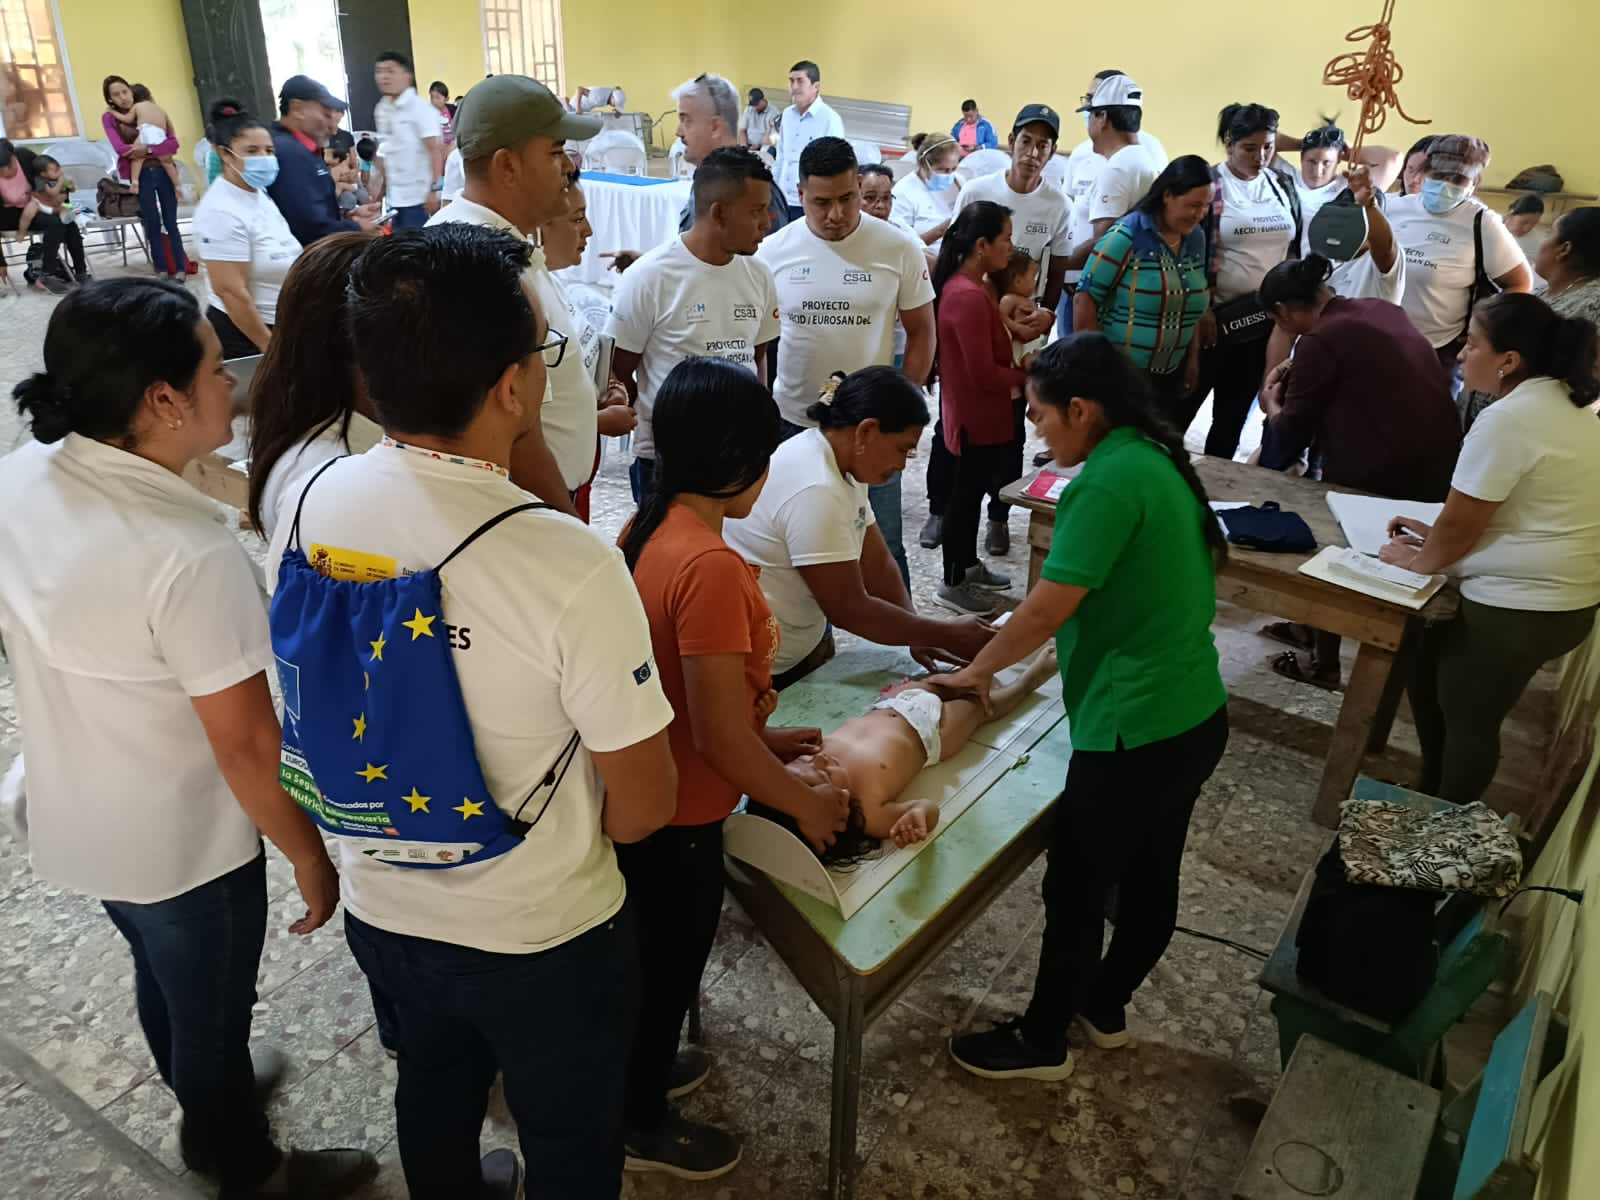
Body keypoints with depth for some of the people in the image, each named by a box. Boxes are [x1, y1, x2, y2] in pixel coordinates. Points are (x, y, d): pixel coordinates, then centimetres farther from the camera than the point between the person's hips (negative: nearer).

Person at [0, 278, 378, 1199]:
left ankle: (209, 1099, 59)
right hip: (185, 845, -7)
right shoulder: (191, 555, -33)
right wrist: (309, 851, -12)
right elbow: (245, 744, -26)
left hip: (74, 820, 7)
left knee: (164, 978, 31)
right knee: (214, 1010, 18)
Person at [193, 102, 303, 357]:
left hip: (280, 328, 8)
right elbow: (230, 291, -23)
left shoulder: (260, 194, 7)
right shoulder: (222, 211, -19)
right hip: (243, 335, -8)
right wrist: (270, 347, -19)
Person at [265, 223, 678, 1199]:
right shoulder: (569, 564, -33)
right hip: (541, 937, -5)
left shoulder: (310, 503, -14)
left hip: (381, 908, 6)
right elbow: (644, 806, -22)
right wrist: (569, 836, 0)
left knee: (434, 1086, 34)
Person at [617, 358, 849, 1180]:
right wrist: (804, 802, -13)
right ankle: (642, 1123, 40)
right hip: (676, 816, -8)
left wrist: (759, 738, 11)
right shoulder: (710, 565, -31)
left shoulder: (647, 529, -3)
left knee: (645, 951, 29)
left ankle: (638, 1068, 53)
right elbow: (718, 737, -27)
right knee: (668, 963, 16)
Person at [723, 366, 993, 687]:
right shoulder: (815, 491, -27)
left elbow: (876, 562, 4)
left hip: (808, 642, 9)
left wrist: (917, 635, -7)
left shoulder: (844, 466, 2)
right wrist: (948, 636, -17)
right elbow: (848, 609, -24)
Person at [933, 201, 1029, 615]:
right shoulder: (970, 297, -25)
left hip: (976, 415, 10)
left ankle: (969, 566, 36)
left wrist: (1017, 362, 2)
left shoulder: (962, 286, 8)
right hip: (977, 420, -10)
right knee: (967, 494, 2)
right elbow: (984, 375, -25)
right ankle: (953, 584, 16)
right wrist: (1024, 376, -9)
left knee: (970, 491, 20)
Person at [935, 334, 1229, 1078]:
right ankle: (1105, 1008, 45)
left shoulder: (1110, 479, -21)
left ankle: (1041, 1042, 29)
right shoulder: (1154, 458, 8)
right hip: (1192, 716, 9)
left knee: (1075, 890, 9)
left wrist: (976, 671, -5)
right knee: (1150, 877, 23)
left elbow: (1048, 606, -21)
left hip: (1137, 730, -9)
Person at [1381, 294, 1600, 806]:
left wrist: (1417, 560, 1)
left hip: (1519, 606, -10)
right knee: (1426, 664, 22)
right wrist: (1438, 536, 13)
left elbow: (1460, 524, -17)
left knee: (1467, 717, 7)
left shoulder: (1507, 419, -23)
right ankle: (1434, 794, 36)